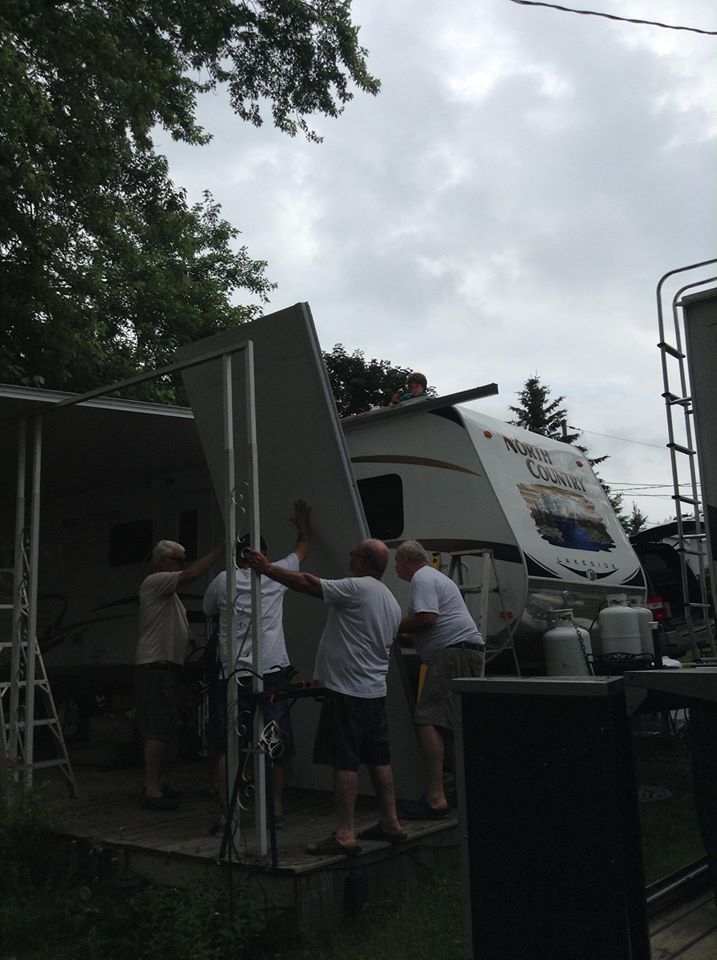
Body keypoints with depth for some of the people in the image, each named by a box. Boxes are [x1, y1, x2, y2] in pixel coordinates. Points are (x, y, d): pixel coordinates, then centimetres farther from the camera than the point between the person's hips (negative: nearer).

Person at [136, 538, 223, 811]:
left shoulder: (168, 590, 23)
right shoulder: (154, 582, -10)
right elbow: (193, 573, -24)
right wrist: (222, 548, -21)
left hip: (167, 667, 10)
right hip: (155, 667, -10)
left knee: (157, 729, 14)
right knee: (157, 729, -10)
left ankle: (152, 785, 21)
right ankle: (152, 791, -8)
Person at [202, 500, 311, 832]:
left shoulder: (223, 580, 3)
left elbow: (208, 610, 23)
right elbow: (302, 550, 23)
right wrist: (303, 525, 40)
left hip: (232, 675, 0)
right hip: (272, 674, 0)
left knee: (224, 747, 8)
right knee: (278, 744, 12)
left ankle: (225, 814, 5)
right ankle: (277, 808, 17)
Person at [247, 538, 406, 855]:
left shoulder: (356, 588, -13)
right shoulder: (392, 602, 14)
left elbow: (308, 583, -13)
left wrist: (268, 568, -3)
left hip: (347, 690, -9)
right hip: (376, 691, 9)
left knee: (344, 761, -6)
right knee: (379, 759, 15)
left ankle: (344, 835, -4)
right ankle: (390, 824, 21)